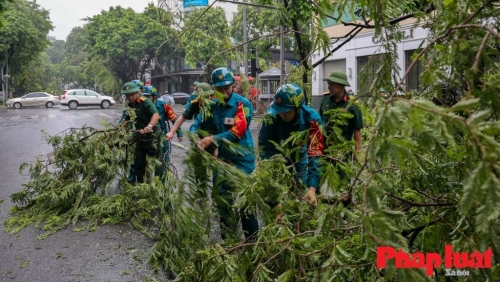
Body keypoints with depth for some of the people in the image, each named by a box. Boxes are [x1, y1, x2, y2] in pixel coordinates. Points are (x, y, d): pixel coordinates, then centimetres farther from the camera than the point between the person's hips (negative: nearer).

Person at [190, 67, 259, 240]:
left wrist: (212, 139, -27)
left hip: (242, 159, -6)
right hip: (221, 159, 6)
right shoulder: (212, 106, 5)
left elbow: (237, 132, -20)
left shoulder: (243, 104, -10)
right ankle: (228, 239, 29)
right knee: (222, 199, 13)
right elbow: (197, 125, 4)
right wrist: (196, 138, -19)